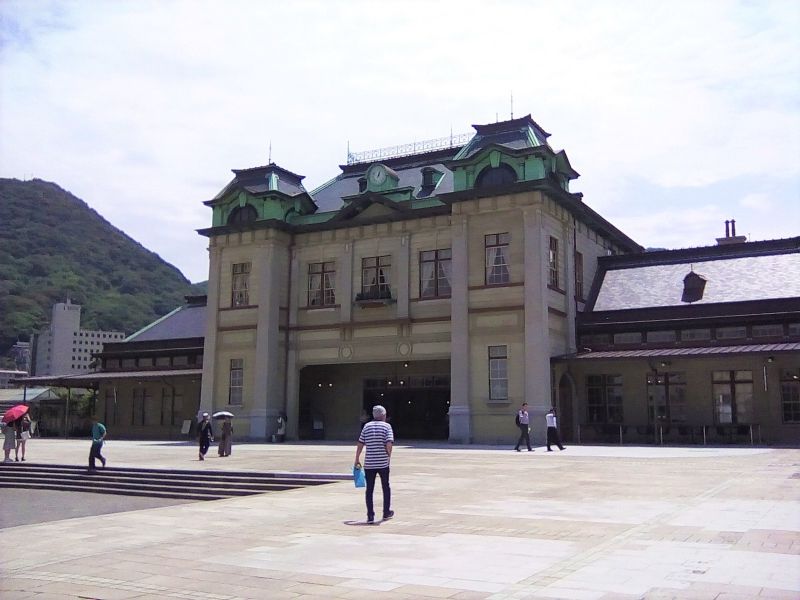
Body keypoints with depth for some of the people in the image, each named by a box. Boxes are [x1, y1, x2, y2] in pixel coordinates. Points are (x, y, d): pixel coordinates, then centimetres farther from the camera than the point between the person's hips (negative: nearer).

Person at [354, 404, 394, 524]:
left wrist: (357, 460, 13)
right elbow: (389, 444, -14)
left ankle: (370, 516, 3)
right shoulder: (387, 426, -1)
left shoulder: (367, 426, 7)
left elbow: (360, 444, 5)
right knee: (386, 487, 16)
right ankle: (386, 513, 26)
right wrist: (389, 456, 2)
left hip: (369, 463, 2)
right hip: (383, 463, -2)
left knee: (369, 489, 6)